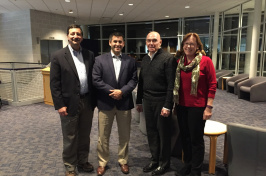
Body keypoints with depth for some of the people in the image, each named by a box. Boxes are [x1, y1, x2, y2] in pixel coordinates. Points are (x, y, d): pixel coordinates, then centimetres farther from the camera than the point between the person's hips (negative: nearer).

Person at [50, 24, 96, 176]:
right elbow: (54, 83, -7)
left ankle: (83, 161, 36)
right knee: (70, 138, 10)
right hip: (70, 103, -3)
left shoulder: (89, 55, 6)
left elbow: (94, 78, 9)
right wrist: (59, 105, -11)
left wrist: (95, 99, 5)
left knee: (85, 135, 17)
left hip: (88, 102, 4)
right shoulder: (58, 56, -5)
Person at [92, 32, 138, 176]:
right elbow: (96, 80, -6)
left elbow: (133, 80, -1)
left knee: (124, 136, 13)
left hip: (124, 103, 1)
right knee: (103, 136, 10)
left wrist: (122, 91, -15)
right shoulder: (100, 59, 1)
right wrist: (112, 91, -14)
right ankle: (102, 163, 28)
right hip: (105, 103, -1)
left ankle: (123, 161, 32)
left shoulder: (130, 60, 5)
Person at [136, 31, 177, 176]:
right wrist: (139, 101, 16)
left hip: (161, 102, -6)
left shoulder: (168, 58, -10)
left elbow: (171, 84, -14)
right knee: (151, 131, 14)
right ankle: (154, 159, 32)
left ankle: (164, 163, 25)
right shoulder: (145, 59, 12)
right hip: (147, 101, 6)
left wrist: (167, 106, -17)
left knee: (163, 133, 7)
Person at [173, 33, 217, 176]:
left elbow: (212, 85, -9)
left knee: (196, 139, 8)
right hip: (181, 106, 5)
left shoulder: (205, 61, -8)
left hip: (197, 107, -4)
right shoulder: (179, 61, 6)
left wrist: (208, 107, -12)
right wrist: (174, 103, 7)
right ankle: (187, 164, 36)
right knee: (185, 137, 16)